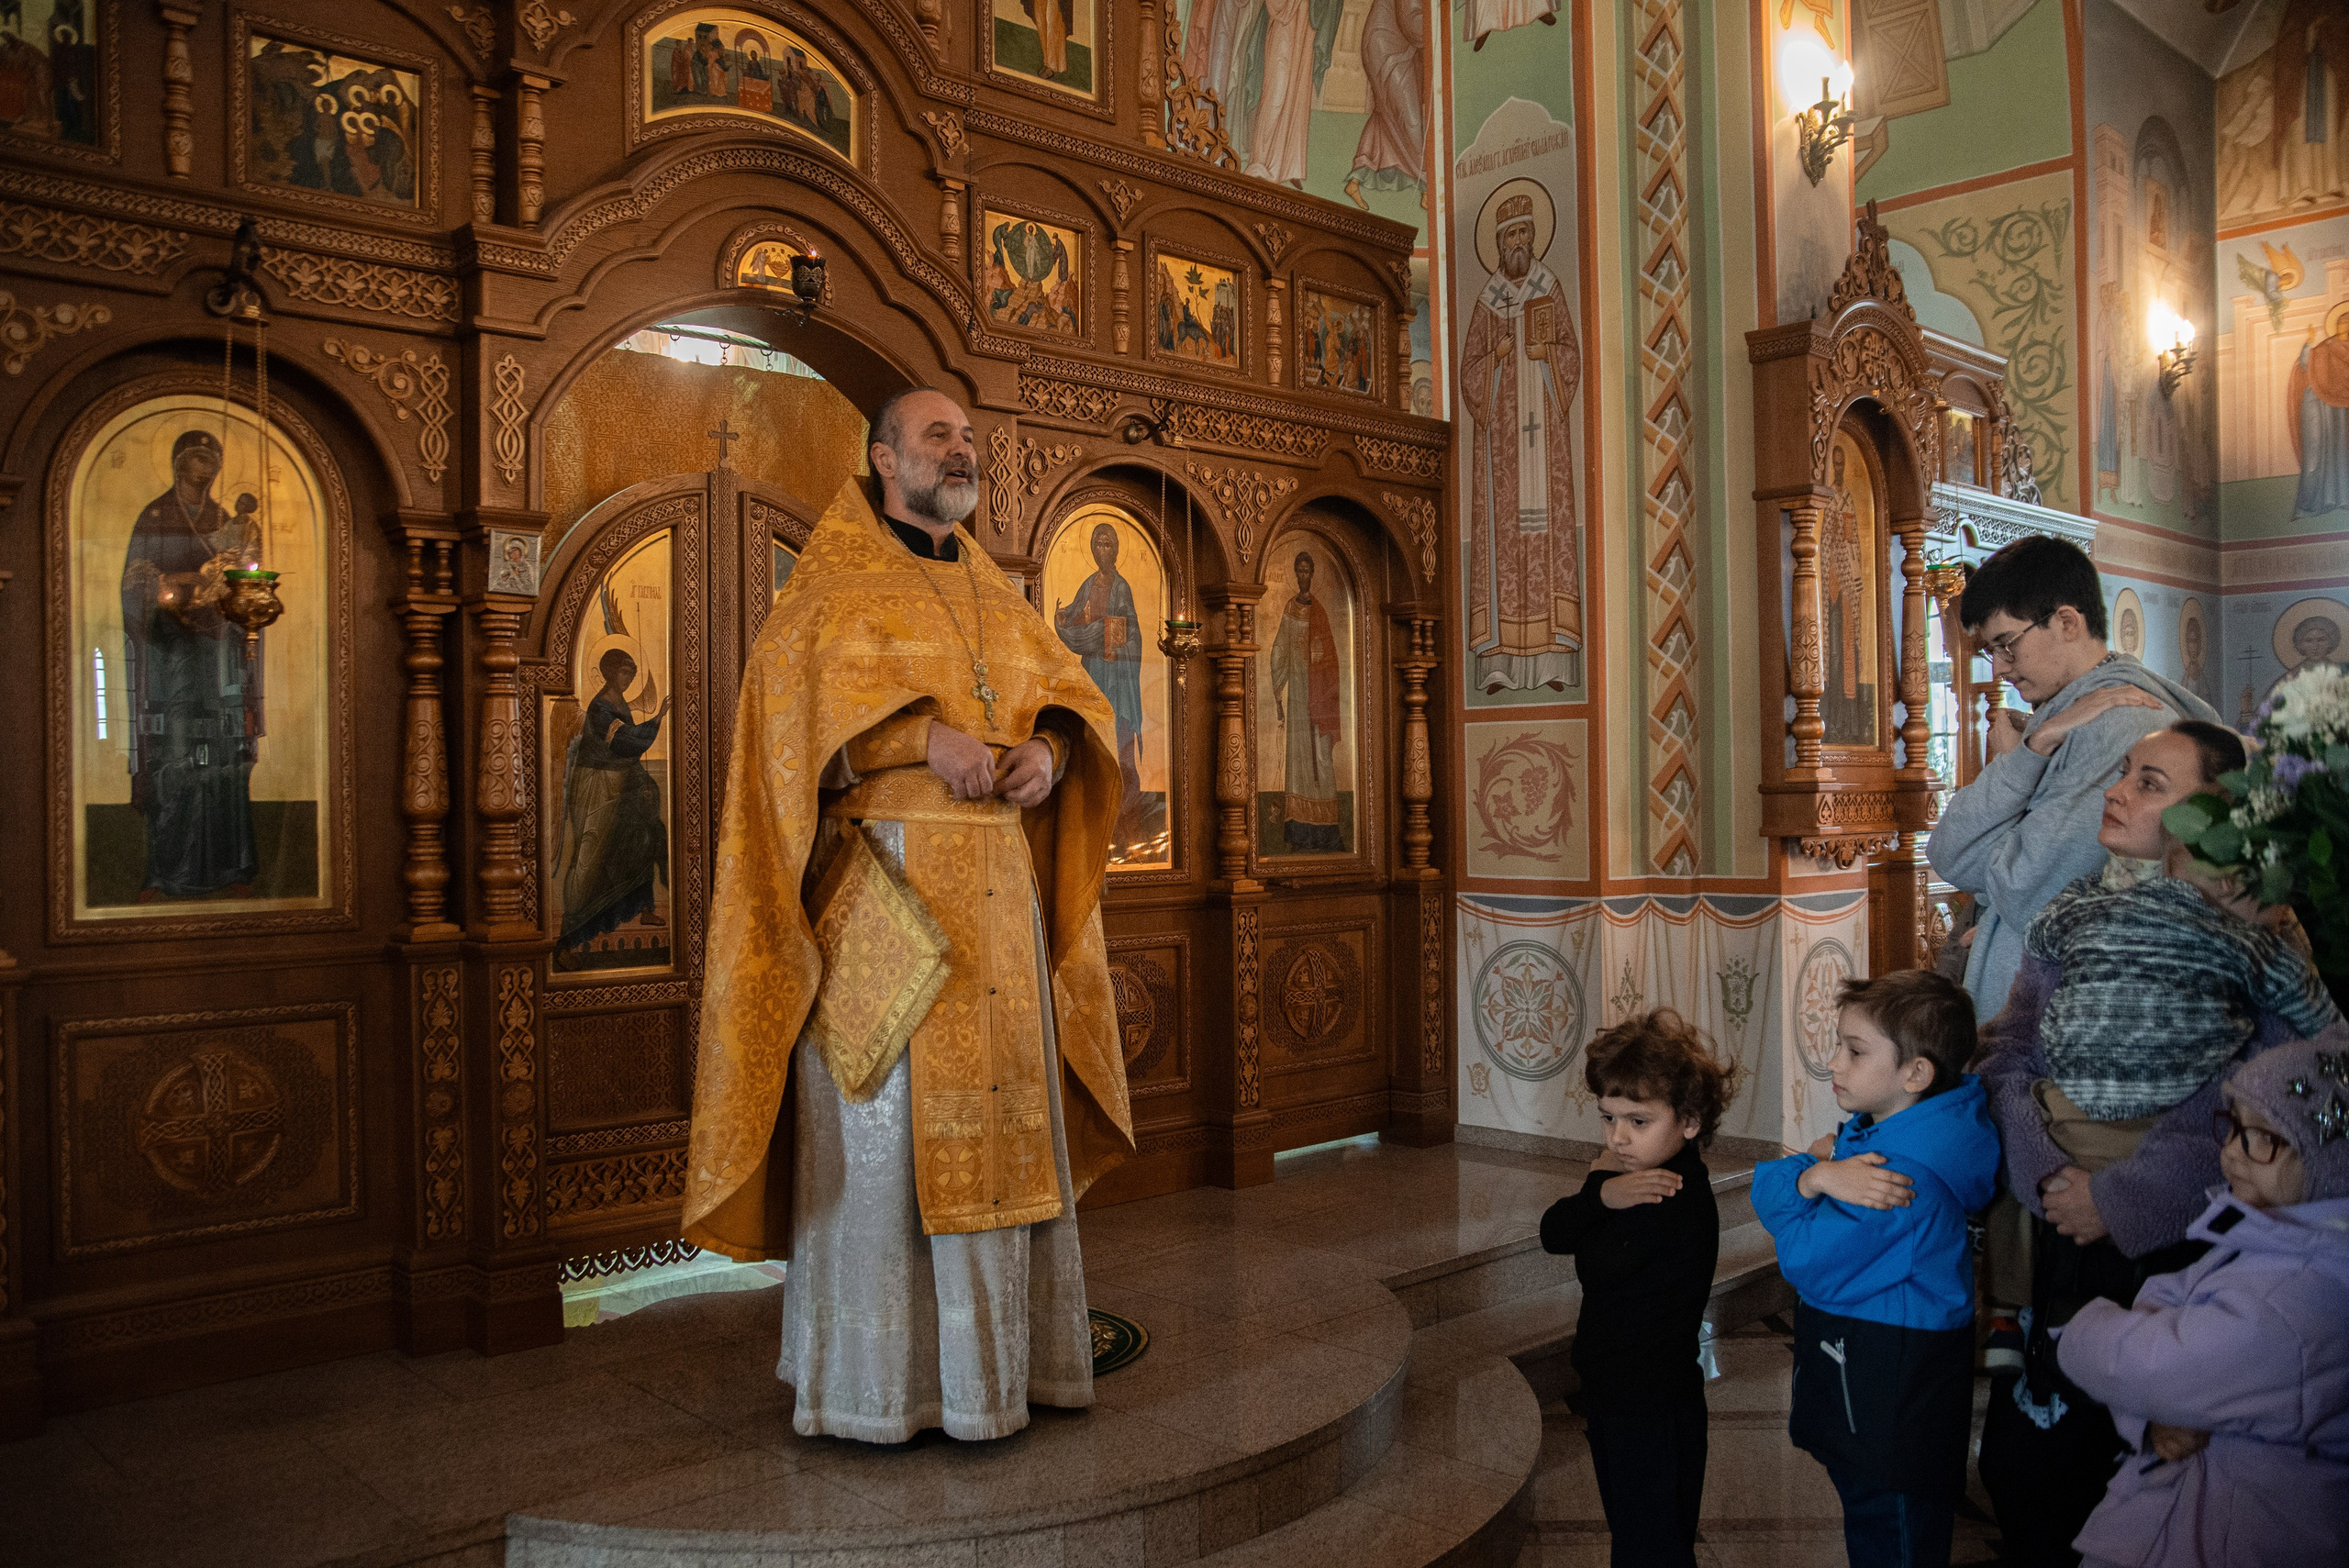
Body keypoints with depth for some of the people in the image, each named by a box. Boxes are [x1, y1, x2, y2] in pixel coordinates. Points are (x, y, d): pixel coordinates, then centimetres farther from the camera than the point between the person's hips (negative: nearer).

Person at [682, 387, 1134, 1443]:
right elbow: (794, 684, -13)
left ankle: (992, 1357, 17)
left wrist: (1048, 750, -9)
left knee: (997, 1109, 6)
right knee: (879, 1123, -4)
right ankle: (866, 1379, 6)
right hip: (882, 880, -6)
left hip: (995, 887, 6)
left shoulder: (992, 591, 20)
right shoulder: (835, 581, 3)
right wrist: (928, 735, -24)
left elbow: (1067, 686, 14)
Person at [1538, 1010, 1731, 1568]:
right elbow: (1552, 1234, -3)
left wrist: (1599, 1186, -10)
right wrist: (1600, 1195, -20)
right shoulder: (1637, 1176, 1)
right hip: (1617, 1392, 9)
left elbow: (1595, 1269, -20)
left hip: (1652, 1410, -9)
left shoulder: (1676, 1207, -28)